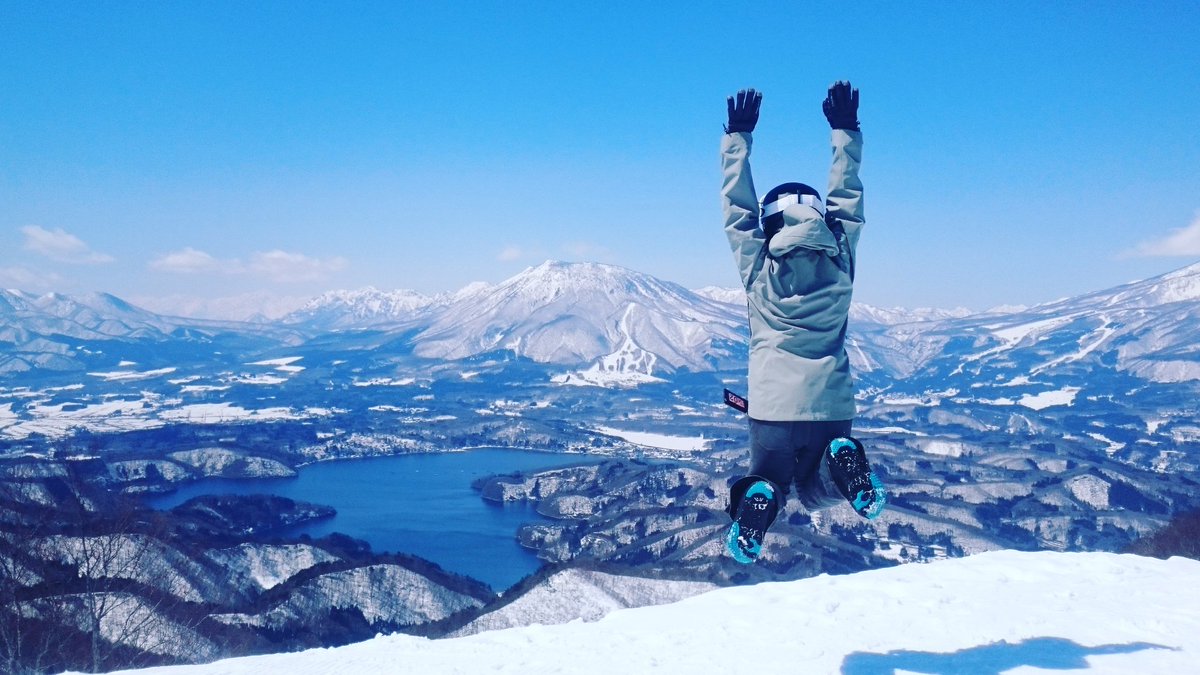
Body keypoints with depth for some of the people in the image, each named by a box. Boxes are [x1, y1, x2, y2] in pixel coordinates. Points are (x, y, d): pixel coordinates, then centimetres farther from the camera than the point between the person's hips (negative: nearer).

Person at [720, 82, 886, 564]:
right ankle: (843, 461, -13)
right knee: (816, 493, 21)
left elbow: (737, 209, 7)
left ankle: (759, 499, -15)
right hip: (831, 406, 2)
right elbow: (848, 201, 13)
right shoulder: (840, 263, 2)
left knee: (767, 479, 21)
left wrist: (737, 137, 13)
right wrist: (845, 131, 21)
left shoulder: (759, 269, -3)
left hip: (773, 406, -1)